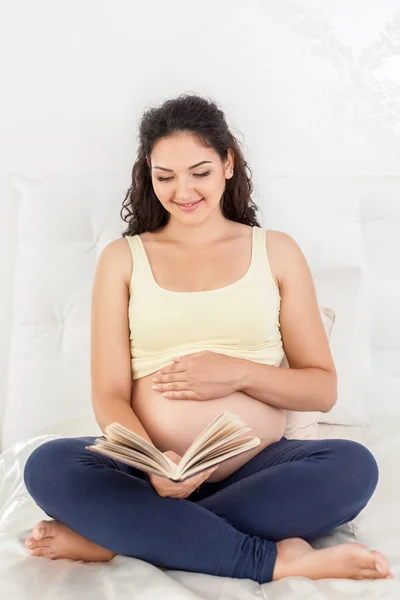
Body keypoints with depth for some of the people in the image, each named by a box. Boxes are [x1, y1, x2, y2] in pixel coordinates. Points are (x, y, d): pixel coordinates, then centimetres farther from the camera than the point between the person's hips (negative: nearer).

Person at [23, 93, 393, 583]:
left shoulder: (276, 251, 10)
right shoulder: (122, 259, 9)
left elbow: (323, 389, 9)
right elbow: (109, 396, 1)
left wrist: (240, 373, -10)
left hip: (257, 469, 1)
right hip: (153, 469, 0)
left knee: (353, 466, -29)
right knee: (47, 466, -28)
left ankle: (119, 536, -23)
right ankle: (271, 559, -26)